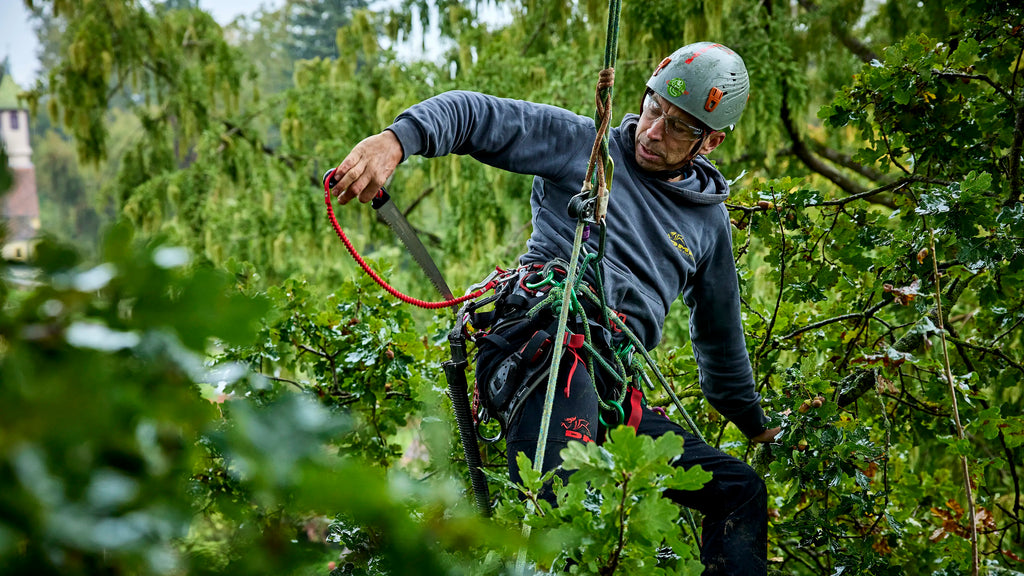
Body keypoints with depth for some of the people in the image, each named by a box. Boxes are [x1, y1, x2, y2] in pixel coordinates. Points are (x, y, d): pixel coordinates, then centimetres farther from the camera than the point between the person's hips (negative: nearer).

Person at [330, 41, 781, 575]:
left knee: (741, 491, 0)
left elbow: (719, 331, 37)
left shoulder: (709, 220, 24)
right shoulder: (584, 143, 11)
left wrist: (757, 427, 46)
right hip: (542, 343, -6)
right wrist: (396, 139, -19)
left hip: (615, 392, 6)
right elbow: (473, 113, 2)